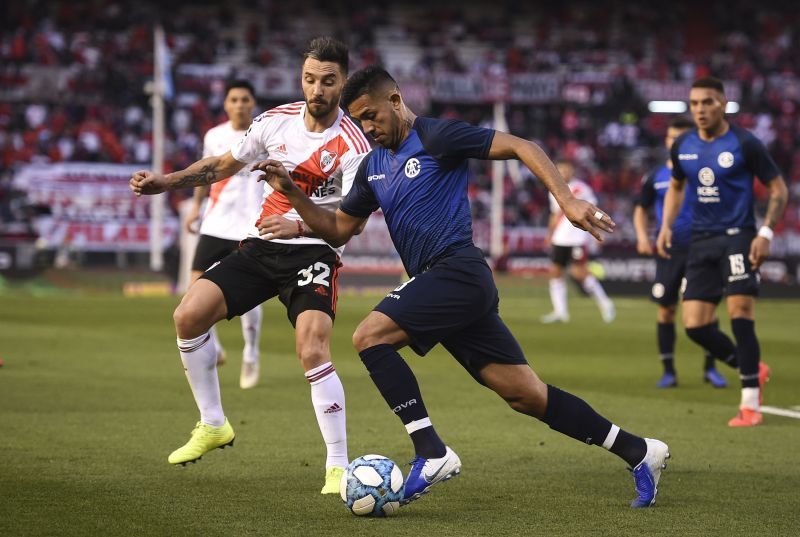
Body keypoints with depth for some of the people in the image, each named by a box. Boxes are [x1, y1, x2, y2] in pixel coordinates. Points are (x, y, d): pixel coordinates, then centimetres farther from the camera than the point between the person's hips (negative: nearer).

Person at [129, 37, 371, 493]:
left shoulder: (353, 146, -14)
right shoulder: (277, 121, 2)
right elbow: (224, 165, 16)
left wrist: (300, 225, -38)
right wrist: (165, 182, 6)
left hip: (313, 254, -6)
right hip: (261, 246, 6)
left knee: (313, 351, -26)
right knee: (189, 315, -7)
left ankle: (339, 468, -17)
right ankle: (213, 425, 12)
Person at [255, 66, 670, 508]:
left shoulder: (436, 137, -5)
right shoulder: (373, 166, 20)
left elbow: (521, 147, -9)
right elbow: (337, 230, 24)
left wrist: (567, 200, -20)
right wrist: (291, 192, 11)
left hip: (457, 270, -8)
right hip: (437, 283, 8)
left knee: (370, 336, -19)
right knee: (525, 394, 4)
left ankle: (431, 451, -20)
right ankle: (638, 452, 10)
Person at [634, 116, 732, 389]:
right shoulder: (655, 178, 6)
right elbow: (641, 210, 18)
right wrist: (642, 236, 2)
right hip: (669, 252, 1)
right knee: (665, 310, 0)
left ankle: (710, 367, 10)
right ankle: (668, 371, 9)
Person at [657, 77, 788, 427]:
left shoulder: (744, 144, -8)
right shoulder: (683, 147, 6)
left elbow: (778, 189, -3)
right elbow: (676, 187, 25)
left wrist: (766, 232, -15)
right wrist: (666, 226, 10)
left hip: (737, 237, -5)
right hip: (701, 241, 5)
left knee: (740, 312, -16)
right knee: (694, 325, -2)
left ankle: (750, 405, -9)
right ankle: (753, 369, 22)